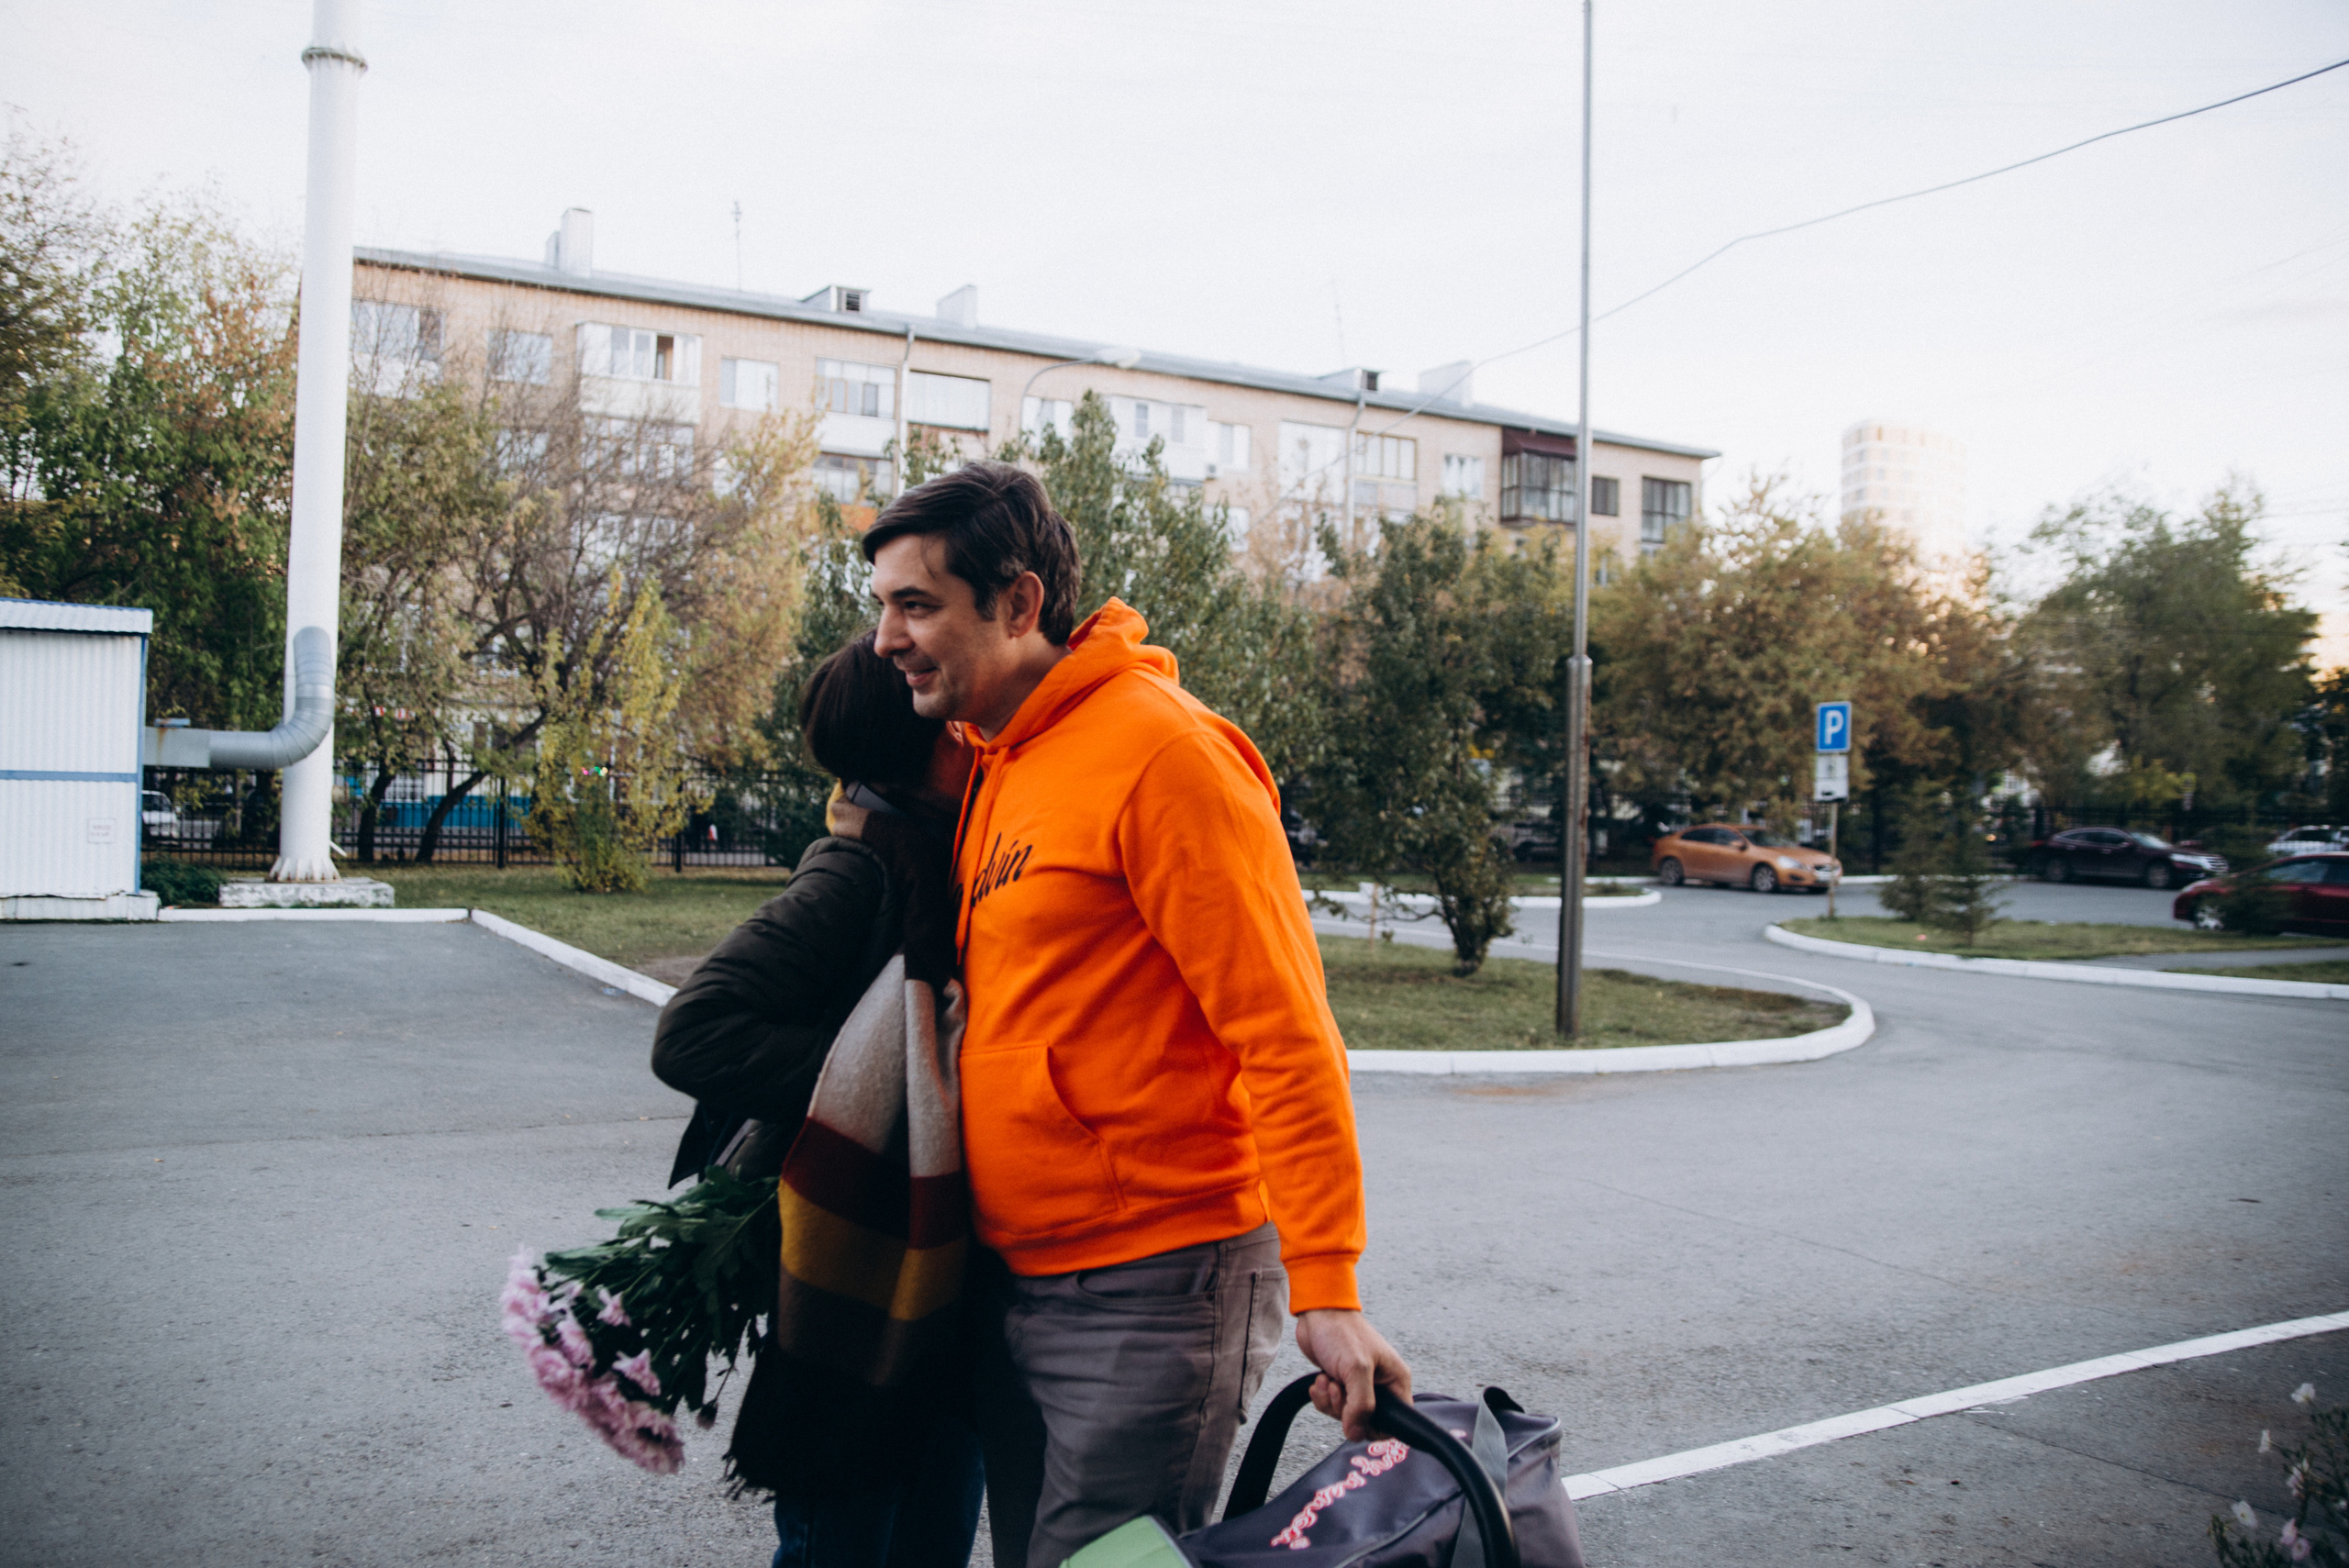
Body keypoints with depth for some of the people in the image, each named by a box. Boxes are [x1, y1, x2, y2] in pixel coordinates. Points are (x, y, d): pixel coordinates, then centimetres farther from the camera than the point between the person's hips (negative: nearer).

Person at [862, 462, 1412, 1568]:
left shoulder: (1162, 751, -16)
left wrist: (1326, 1289, -22)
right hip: (1020, 1284, 9)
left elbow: (1286, 1032, -20)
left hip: (1154, 1289, -9)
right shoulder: (995, 765, 12)